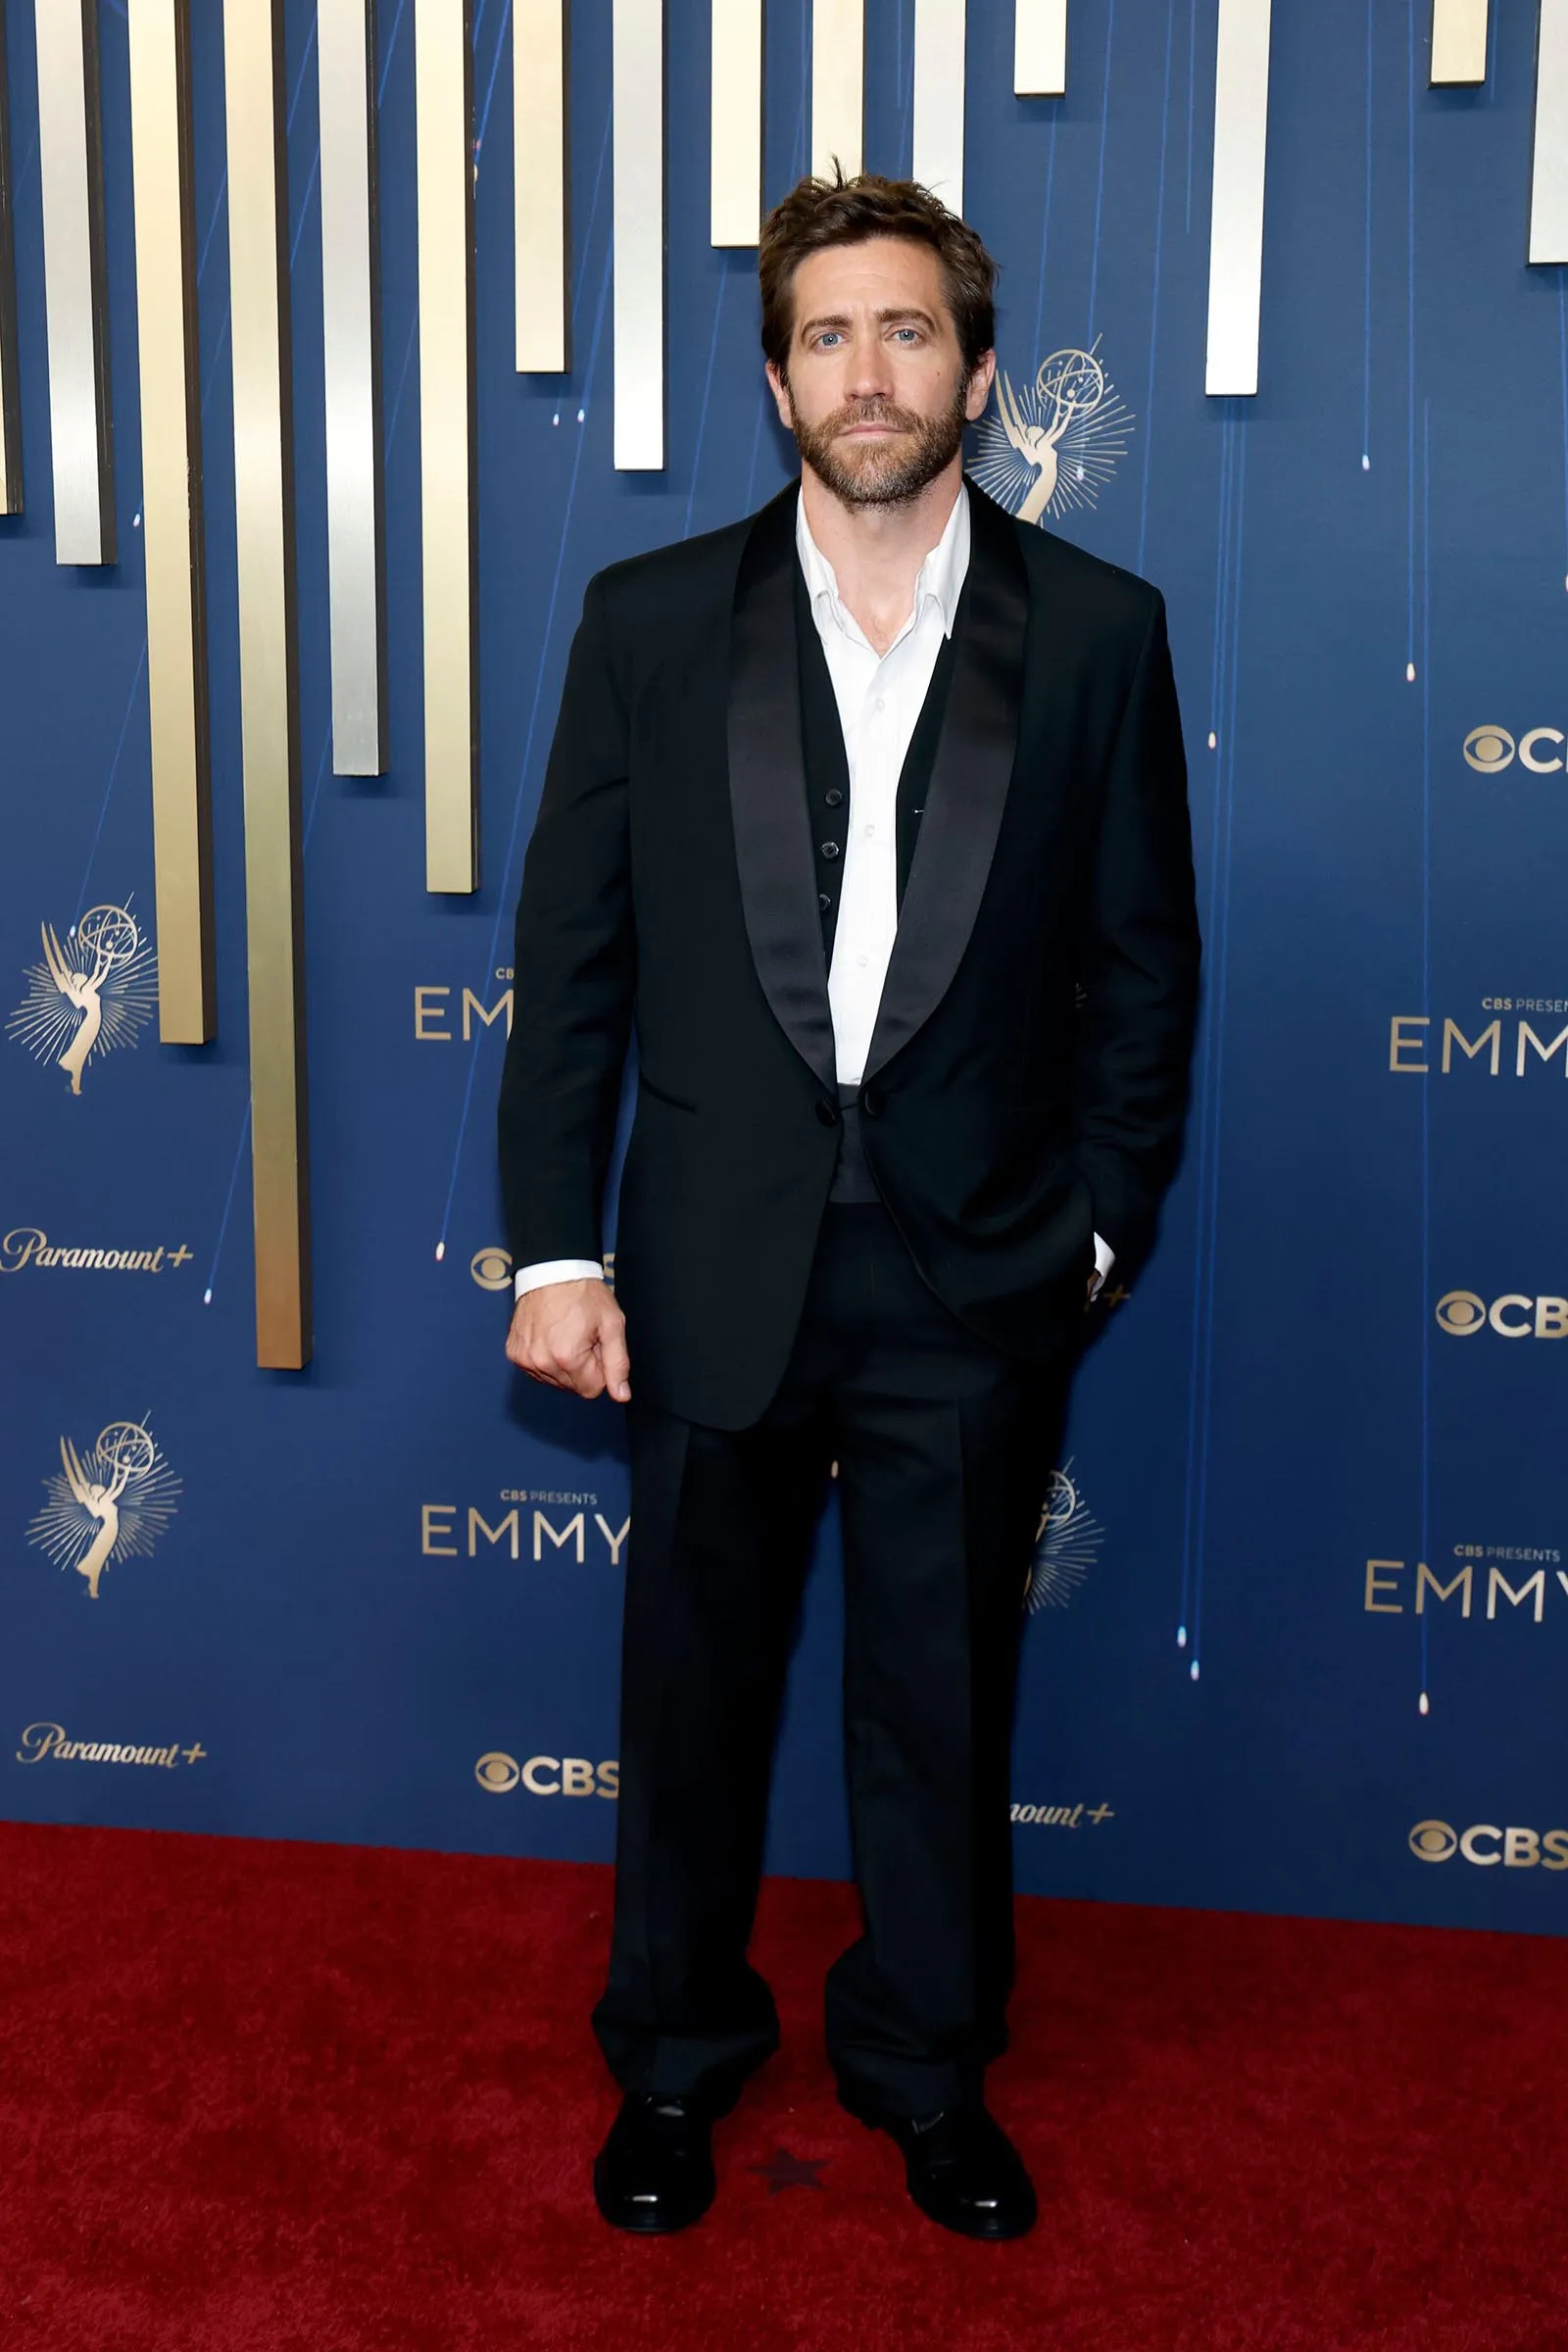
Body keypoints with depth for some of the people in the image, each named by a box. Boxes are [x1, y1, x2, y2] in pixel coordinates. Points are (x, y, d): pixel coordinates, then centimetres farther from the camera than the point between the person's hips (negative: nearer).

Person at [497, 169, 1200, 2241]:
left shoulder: (1097, 631, -1)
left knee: (946, 1704, 14)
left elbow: (1144, 960, 4)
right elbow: (570, 958, 0)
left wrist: (1101, 1222, 0)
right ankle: (676, 2057, 38)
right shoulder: (651, 621, 0)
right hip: (714, 1270, 1)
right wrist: (554, 1249, -4)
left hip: (975, 1285, 0)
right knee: (690, 1694, 15)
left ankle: (930, 2066, 38)